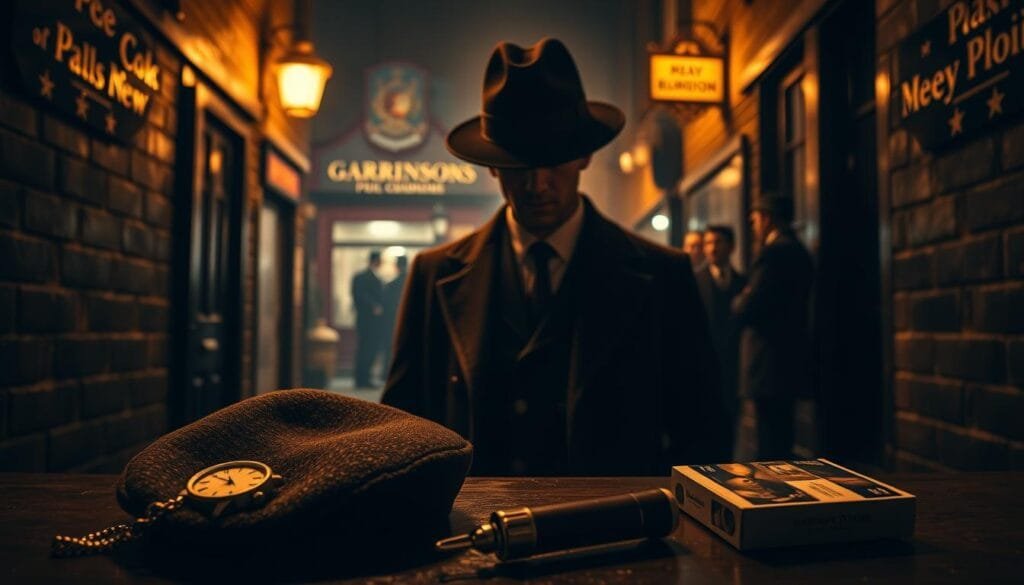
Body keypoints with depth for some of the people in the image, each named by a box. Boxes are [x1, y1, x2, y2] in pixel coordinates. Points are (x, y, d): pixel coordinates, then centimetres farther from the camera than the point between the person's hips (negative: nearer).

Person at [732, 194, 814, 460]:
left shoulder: (774, 252, -15)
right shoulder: (798, 250, 15)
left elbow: (746, 310, -19)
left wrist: (739, 299, 1)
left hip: (770, 363, -10)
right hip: (790, 359, 10)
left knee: (770, 444, -5)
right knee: (781, 437, 18)